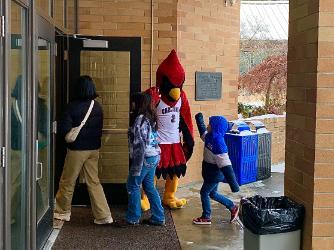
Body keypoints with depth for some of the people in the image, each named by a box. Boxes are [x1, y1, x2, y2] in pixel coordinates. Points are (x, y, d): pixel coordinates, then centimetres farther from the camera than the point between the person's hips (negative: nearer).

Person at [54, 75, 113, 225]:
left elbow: (64, 128, -16)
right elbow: (100, 128, 9)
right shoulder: (97, 107, 1)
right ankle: (104, 215, 6)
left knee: (67, 181, 11)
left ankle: (62, 212, 24)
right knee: (94, 181, 10)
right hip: (94, 148, 5)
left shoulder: (73, 107, -15)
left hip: (77, 149, -5)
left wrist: (69, 137, 4)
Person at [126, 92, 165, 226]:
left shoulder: (140, 119, -17)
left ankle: (133, 218, 13)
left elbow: (140, 144, -21)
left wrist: (137, 166, -20)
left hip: (145, 158, -9)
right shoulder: (151, 118, 10)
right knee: (149, 186, 15)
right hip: (154, 156, 9)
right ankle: (158, 217, 17)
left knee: (133, 186, 5)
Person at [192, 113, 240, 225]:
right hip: (211, 173, 9)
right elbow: (203, 132, 25)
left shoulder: (218, 143, -29)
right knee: (212, 194, 20)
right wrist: (199, 119, 32)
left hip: (215, 174, -9)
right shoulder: (210, 137, -3)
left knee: (204, 192, 4)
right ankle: (233, 207, 30)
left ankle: (206, 217, 18)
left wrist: (233, 183, -33)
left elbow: (225, 165, -32)